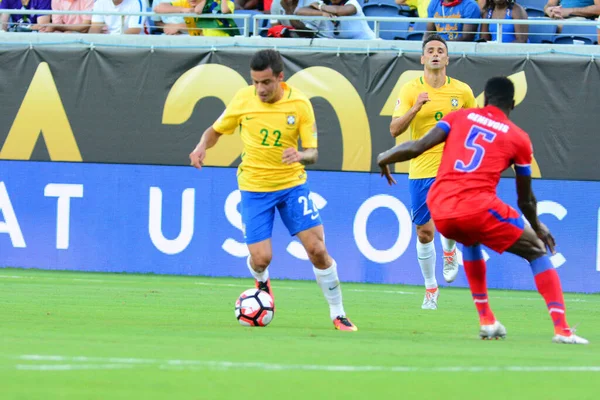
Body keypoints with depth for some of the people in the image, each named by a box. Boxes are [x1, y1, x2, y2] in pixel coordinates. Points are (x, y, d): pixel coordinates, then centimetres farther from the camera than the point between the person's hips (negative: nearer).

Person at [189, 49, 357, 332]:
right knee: (261, 258, -10)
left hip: (292, 184, 0)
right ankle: (262, 282, 29)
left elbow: (312, 153, -9)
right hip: (254, 188, 0)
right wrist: (202, 147, -15)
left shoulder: (299, 104, -11)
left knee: (317, 249, -9)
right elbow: (216, 130, 7)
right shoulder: (244, 99, -7)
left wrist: (300, 156, -32)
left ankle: (338, 314, 6)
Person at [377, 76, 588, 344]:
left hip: (439, 211, 4)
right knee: (538, 251, 13)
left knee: (471, 240, 38)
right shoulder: (518, 138, 11)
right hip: (477, 208, -4)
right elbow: (525, 200, 18)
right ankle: (562, 329, -2)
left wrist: (385, 158, 24)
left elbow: (417, 147, 5)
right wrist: (537, 227, 37)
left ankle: (486, 322, 30)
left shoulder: (459, 117, 15)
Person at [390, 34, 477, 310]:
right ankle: (431, 288, 23)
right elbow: (395, 129, -11)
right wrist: (415, 108, -25)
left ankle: (449, 250, 12)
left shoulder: (462, 91, 2)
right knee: (424, 232, 6)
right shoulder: (410, 90, -2)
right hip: (421, 170, 1)